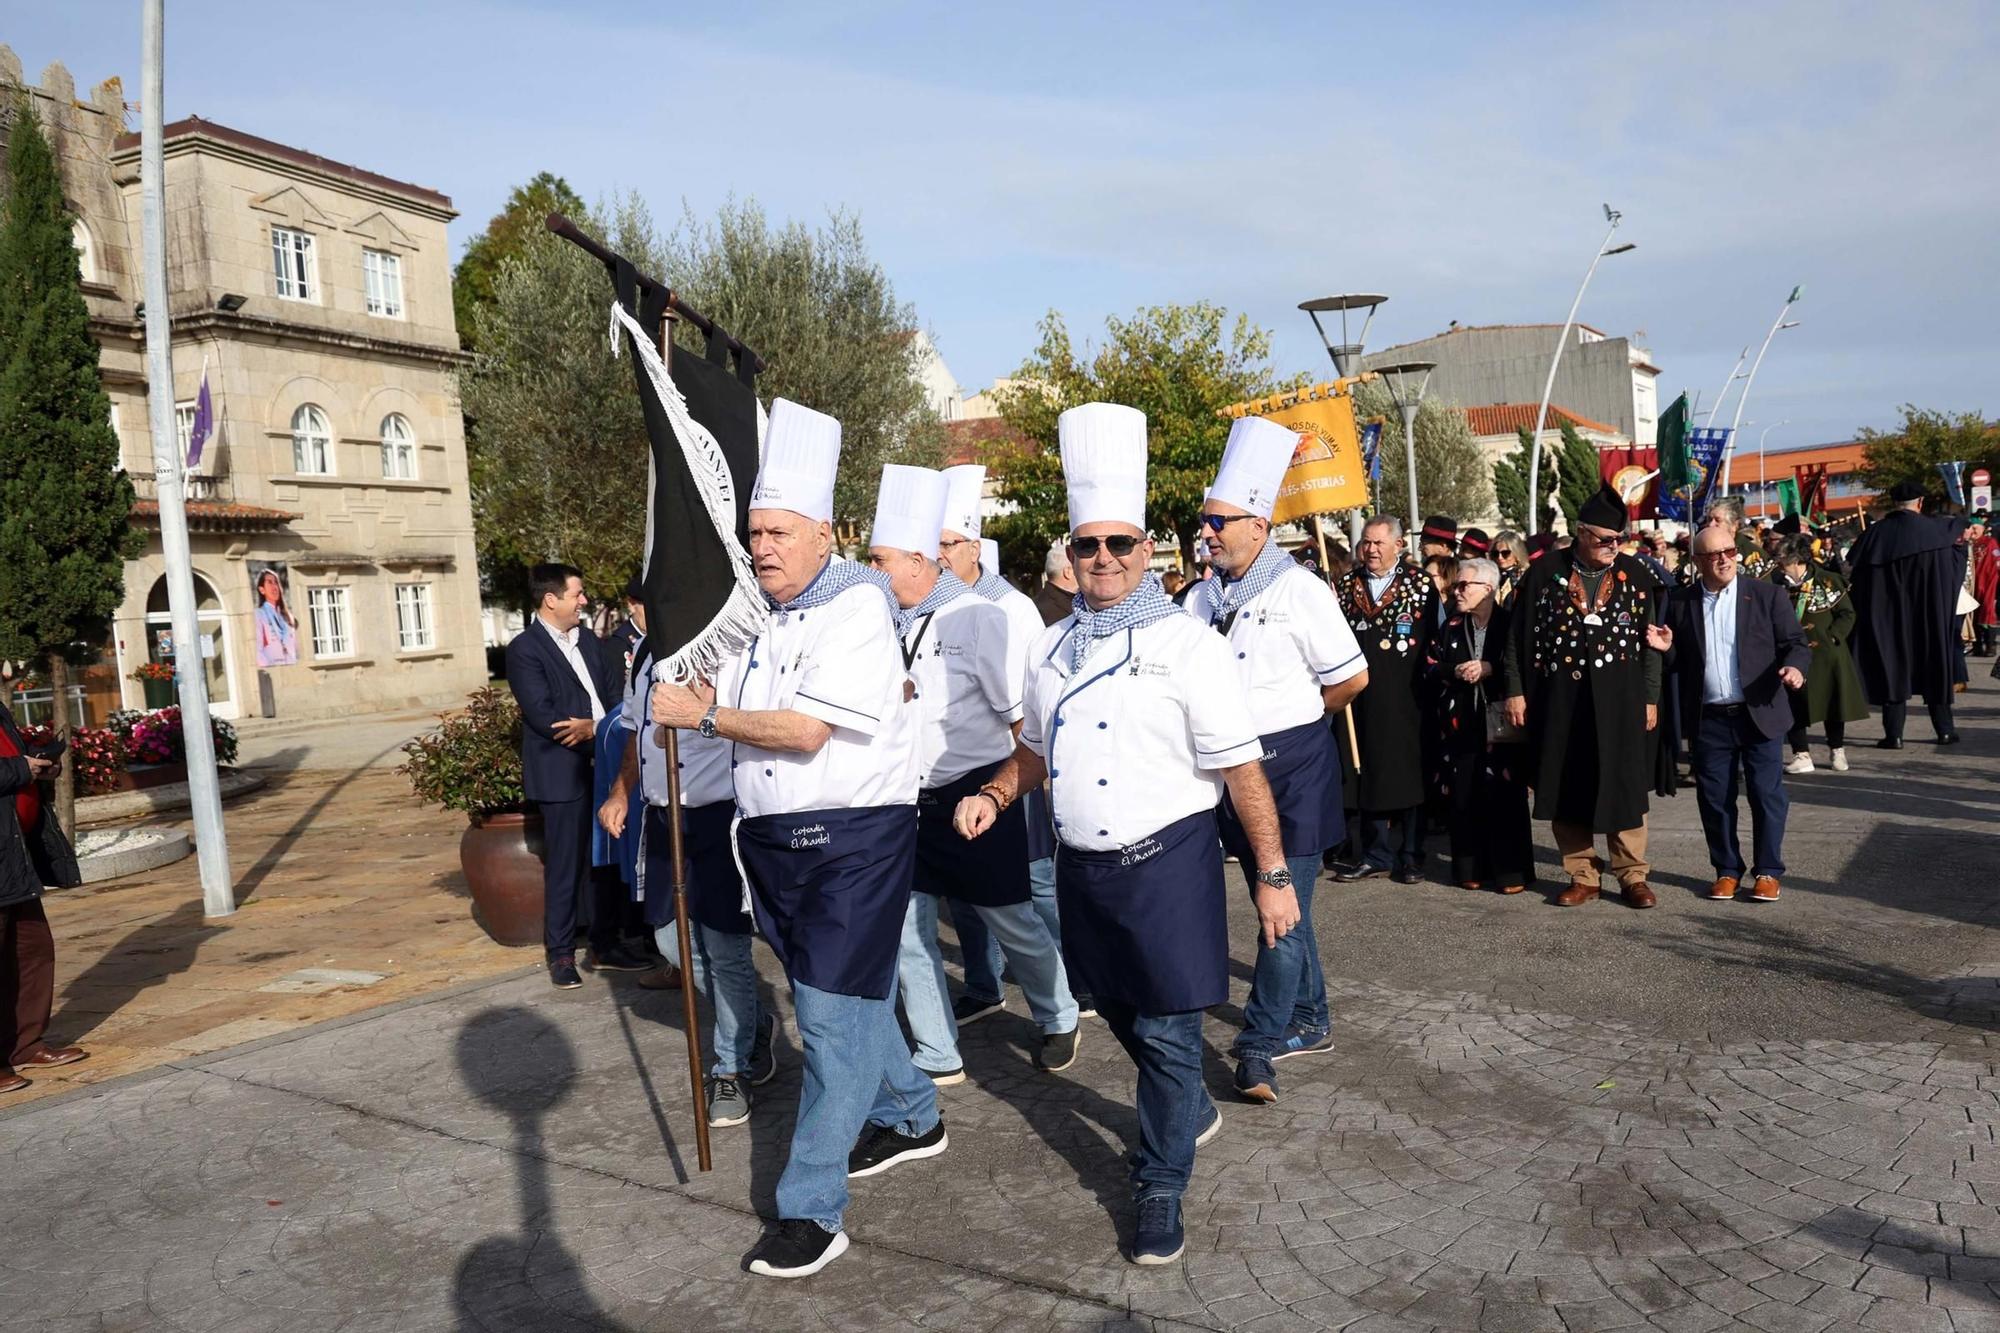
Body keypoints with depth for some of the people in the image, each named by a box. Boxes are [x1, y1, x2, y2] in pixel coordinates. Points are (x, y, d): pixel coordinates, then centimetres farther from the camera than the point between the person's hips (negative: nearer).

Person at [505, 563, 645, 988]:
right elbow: (542, 716, -16)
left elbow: (615, 693, 9)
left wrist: (595, 727, -9)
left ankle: (605, 946, 22)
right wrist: (591, 731, -11)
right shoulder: (524, 649, -8)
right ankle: (560, 954, 14)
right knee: (564, 868, 1)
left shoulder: (588, 639, 14)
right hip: (562, 773, -6)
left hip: (602, 767, 6)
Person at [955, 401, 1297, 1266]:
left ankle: (1162, 1188, 20)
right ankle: (1191, 1112, 48)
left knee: (1166, 1032, 0)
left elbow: (1241, 768, -12)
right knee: (1120, 1014, 20)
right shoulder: (1052, 648, 7)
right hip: (1082, 865, 6)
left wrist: (1273, 876, -12)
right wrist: (996, 795, 2)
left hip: (1166, 863, -6)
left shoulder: (1186, 644, -11)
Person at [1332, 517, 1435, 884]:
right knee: (1367, 773, 8)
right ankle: (1375, 852, 18)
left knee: (1409, 772, 2)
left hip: (1406, 696, -3)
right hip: (1362, 697, 3)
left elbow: (1434, 638, 0)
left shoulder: (1421, 583, 1)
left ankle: (1410, 856, 13)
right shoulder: (1347, 583, 9)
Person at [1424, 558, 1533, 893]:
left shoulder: (1510, 624, -1)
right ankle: (1470, 868, 15)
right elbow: (1430, 665, 9)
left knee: (1505, 798, -1)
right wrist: (1456, 673, -9)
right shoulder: (1451, 627, 12)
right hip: (1460, 725, 4)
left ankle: (1511, 870, 8)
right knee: (1463, 799, 4)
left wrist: (1490, 670, -15)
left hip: (1500, 725, -4)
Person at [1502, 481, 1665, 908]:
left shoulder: (1636, 574, 4)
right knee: (1566, 790, 5)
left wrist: (1651, 697, 3)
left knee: (1624, 787, 3)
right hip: (1558, 700, 0)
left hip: (1619, 699, 0)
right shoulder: (1546, 570, 0)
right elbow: (1519, 634, 2)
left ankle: (1632, 875, 15)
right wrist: (1515, 690, -2)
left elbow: (1649, 641, 7)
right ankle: (1581, 876, 17)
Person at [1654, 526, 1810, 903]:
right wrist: (1666, 647, -10)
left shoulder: (1768, 595, 2)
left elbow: (1795, 642, 1)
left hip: (1758, 713, -1)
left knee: (1767, 794, 3)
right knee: (1714, 798, 7)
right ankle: (1727, 870, 20)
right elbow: (1678, 660, 12)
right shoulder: (1680, 602, 6)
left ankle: (1767, 871, 16)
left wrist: (1794, 666, -19)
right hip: (1708, 719, 2)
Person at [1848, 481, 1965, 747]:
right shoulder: (1936, 531, -5)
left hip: (1888, 618, 0)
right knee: (1935, 665, 13)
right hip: (1929, 618, 1)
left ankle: (1893, 735, 0)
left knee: (1893, 668, 4)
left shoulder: (1876, 532, -6)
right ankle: (1944, 730, 20)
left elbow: (1852, 569, -4)